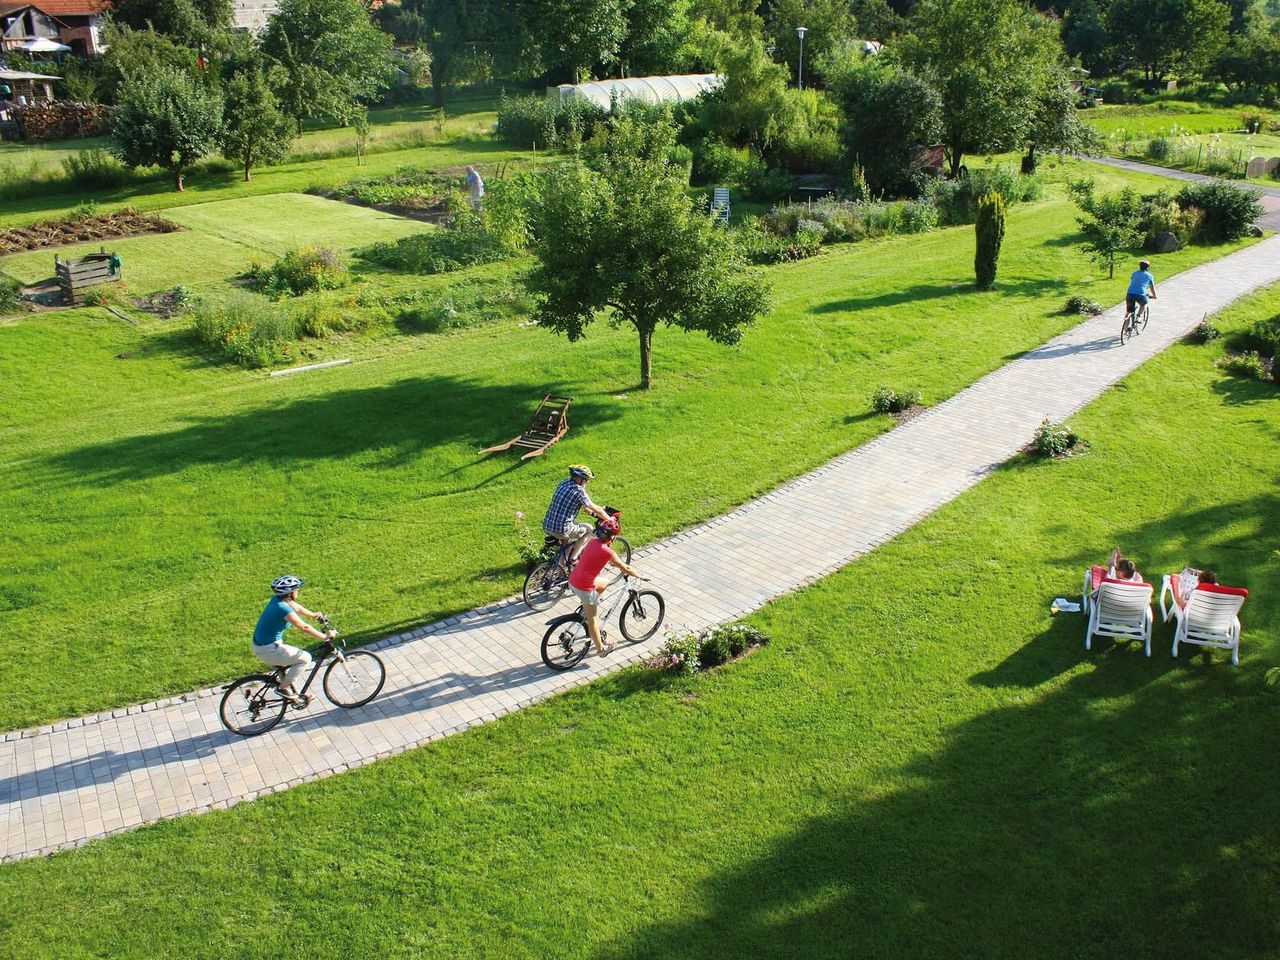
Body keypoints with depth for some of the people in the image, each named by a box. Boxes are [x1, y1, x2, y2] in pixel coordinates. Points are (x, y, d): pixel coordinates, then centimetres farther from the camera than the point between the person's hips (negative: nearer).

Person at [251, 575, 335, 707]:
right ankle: (284, 688, 3)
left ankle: (294, 694, 35)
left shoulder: (277, 600, 1)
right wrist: (325, 636, -15)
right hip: (268, 650, -10)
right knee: (305, 658, -5)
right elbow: (305, 627, -24)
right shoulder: (283, 608, -26)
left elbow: (297, 608, 21)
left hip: (259, 644, 10)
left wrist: (313, 614, 34)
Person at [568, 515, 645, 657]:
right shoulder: (607, 551, -20)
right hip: (585, 587, -7)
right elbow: (625, 569, -8)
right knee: (592, 619, 10)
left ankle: (585, 610, 28)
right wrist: (640, 576, 8)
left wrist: (614, 562, 34)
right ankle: (601, 649, 25)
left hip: (573, 580, 7)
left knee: (604, 582, 30)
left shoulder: (593, 542, 2)